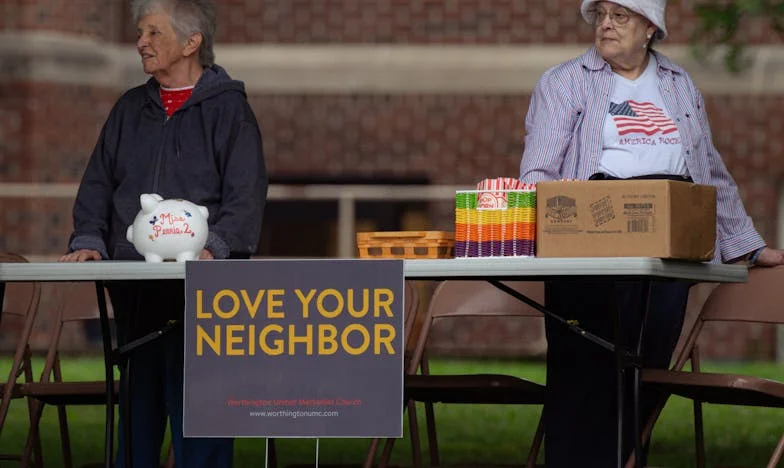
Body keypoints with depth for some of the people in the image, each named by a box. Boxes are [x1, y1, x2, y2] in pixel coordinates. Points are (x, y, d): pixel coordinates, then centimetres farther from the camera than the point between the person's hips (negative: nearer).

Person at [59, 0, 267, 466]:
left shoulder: (228, 107, 1)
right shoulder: (131, 109, 17)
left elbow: (247, 196, -7)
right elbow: (98, 183, 18)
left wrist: (214, 246, -21)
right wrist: (89, 240, 2)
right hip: (134, 287, 5)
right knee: (137, 401, 7)